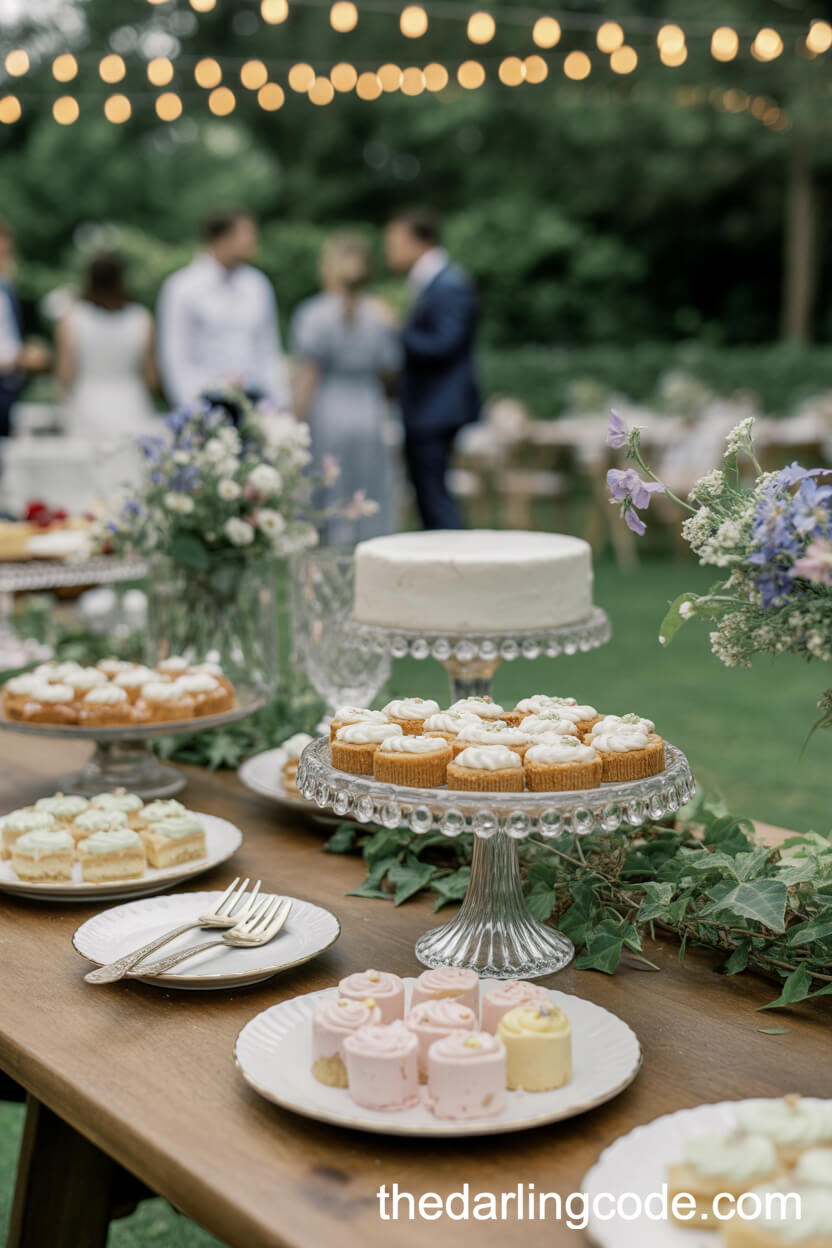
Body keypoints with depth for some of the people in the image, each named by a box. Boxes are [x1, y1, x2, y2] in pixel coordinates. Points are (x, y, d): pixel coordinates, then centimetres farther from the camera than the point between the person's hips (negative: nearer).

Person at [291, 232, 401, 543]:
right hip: (369, 415, 3)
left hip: (325, 417, -3)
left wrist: (298, 425, -7)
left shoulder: (312, 313, -8)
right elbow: (389, 371, 9)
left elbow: (306, 378, -11)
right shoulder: (382, 315, 3)